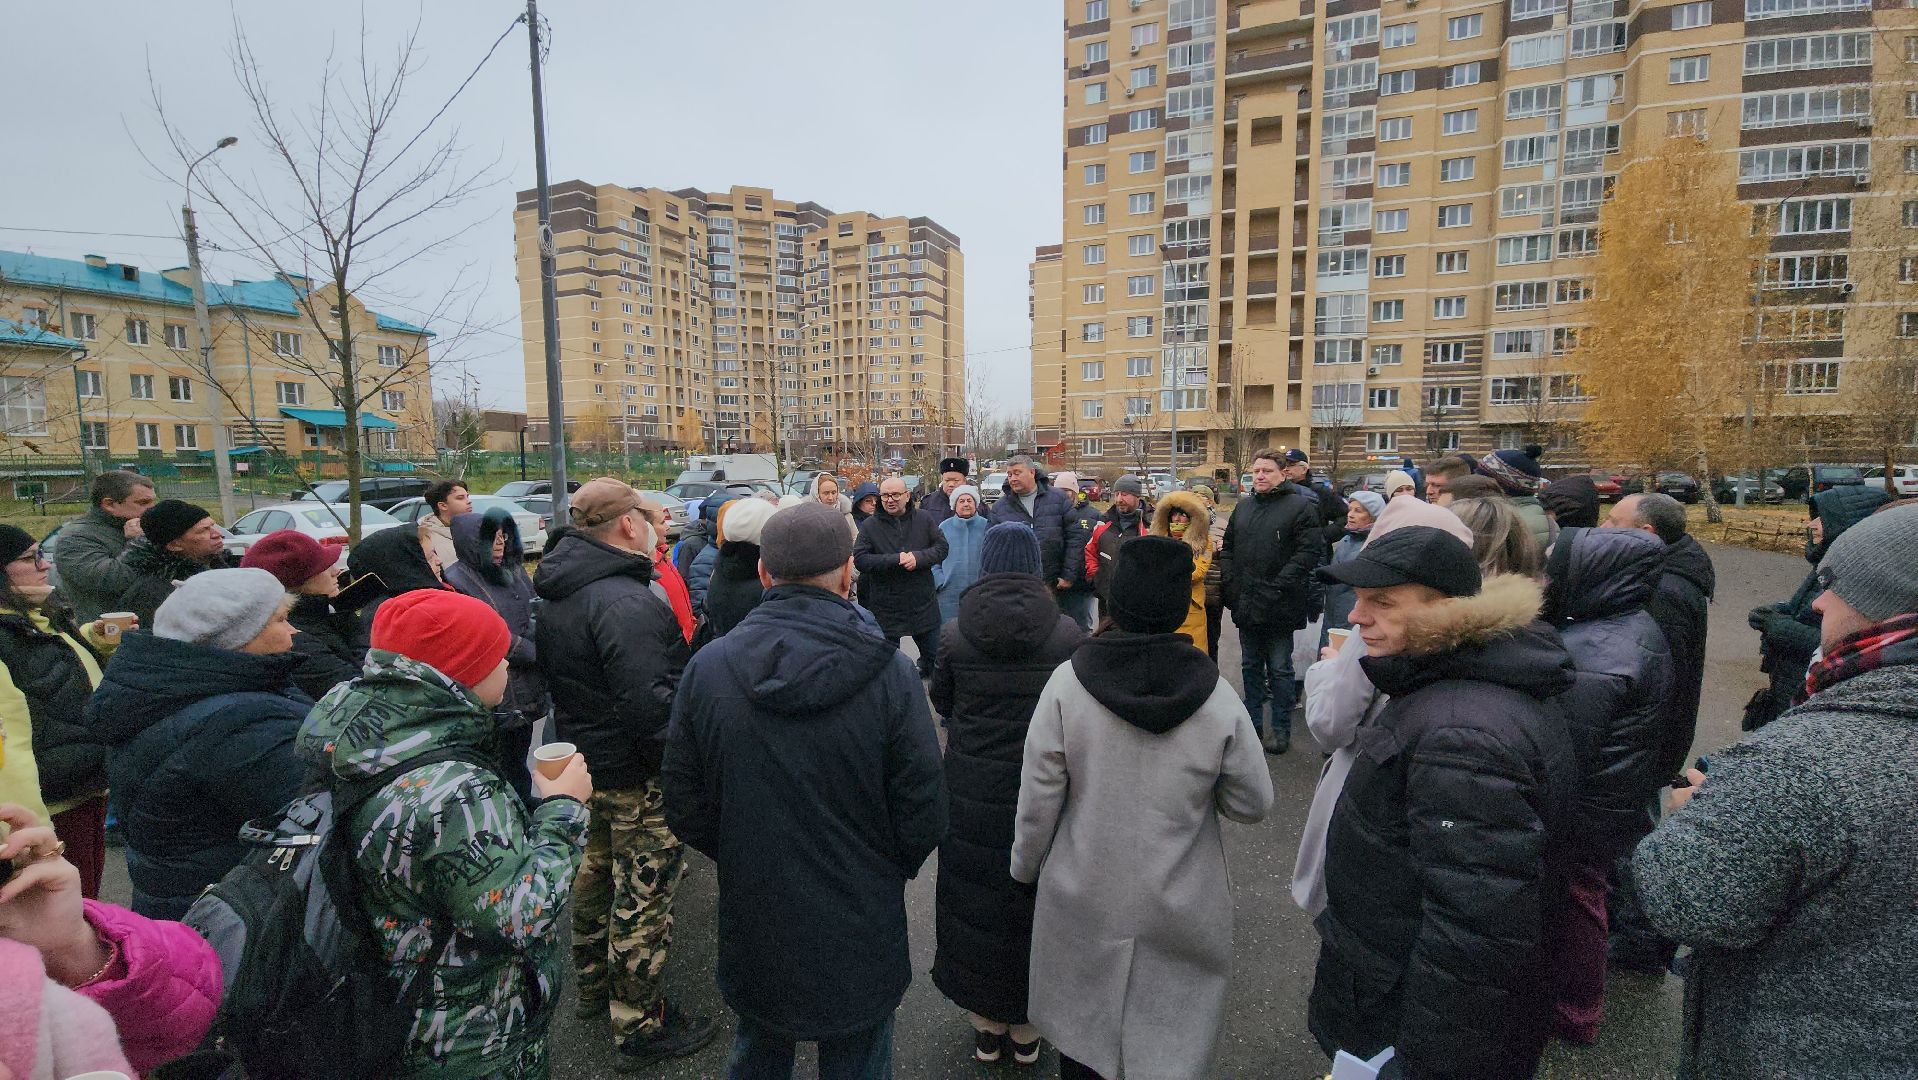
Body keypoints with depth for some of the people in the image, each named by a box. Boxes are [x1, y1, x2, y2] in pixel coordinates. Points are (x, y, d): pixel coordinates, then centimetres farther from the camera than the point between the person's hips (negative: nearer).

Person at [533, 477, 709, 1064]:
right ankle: (640, 1026, 22)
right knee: (643, 901, 6)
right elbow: (646, 704, -33)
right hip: (639, 777, -10)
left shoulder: (558, 594, 5)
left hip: (585, 760, 10)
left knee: (597, 873, 25)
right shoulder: (625, 602, -27)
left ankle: (594, 987, 45)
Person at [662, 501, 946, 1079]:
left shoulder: (707, 667, -13)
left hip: (751, 928, 3)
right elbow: (922, 817, -15)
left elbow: (686, 811, -5)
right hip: (859, 930, -2)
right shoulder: (889, 673, -21)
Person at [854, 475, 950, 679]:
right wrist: (896, 560, -22)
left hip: (923, 604, 2)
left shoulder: (923, 519, 1)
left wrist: (919, 557, -19)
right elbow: (859, 559, -14)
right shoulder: (870, 525, -5)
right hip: (886, 607, -1)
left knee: (934, 655, 12)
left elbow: (942, 547, -1)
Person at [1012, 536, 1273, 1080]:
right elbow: (1253, 802, -6)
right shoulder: (1217, 697, -16)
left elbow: (1038, 796, -12)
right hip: (1181, 910, 0)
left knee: (1084, 1028, 24)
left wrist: (1025, 864, 4)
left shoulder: (1068, 682, -18)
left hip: (1083, 900, 0)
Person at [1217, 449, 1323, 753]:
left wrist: (1277, 588, -20)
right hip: (1246, 604, 6)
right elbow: (1228, 546, 18)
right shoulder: (1243, 506, 12)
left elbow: (1309, 553, -15)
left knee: (1280, 669, 5)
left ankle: (1281, 730, 18)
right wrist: (1229, 581, 4)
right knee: (1251, 667, 16)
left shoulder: (1301, 506, -8)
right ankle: (1253, 725, 28)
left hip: (1280, 607, -6)